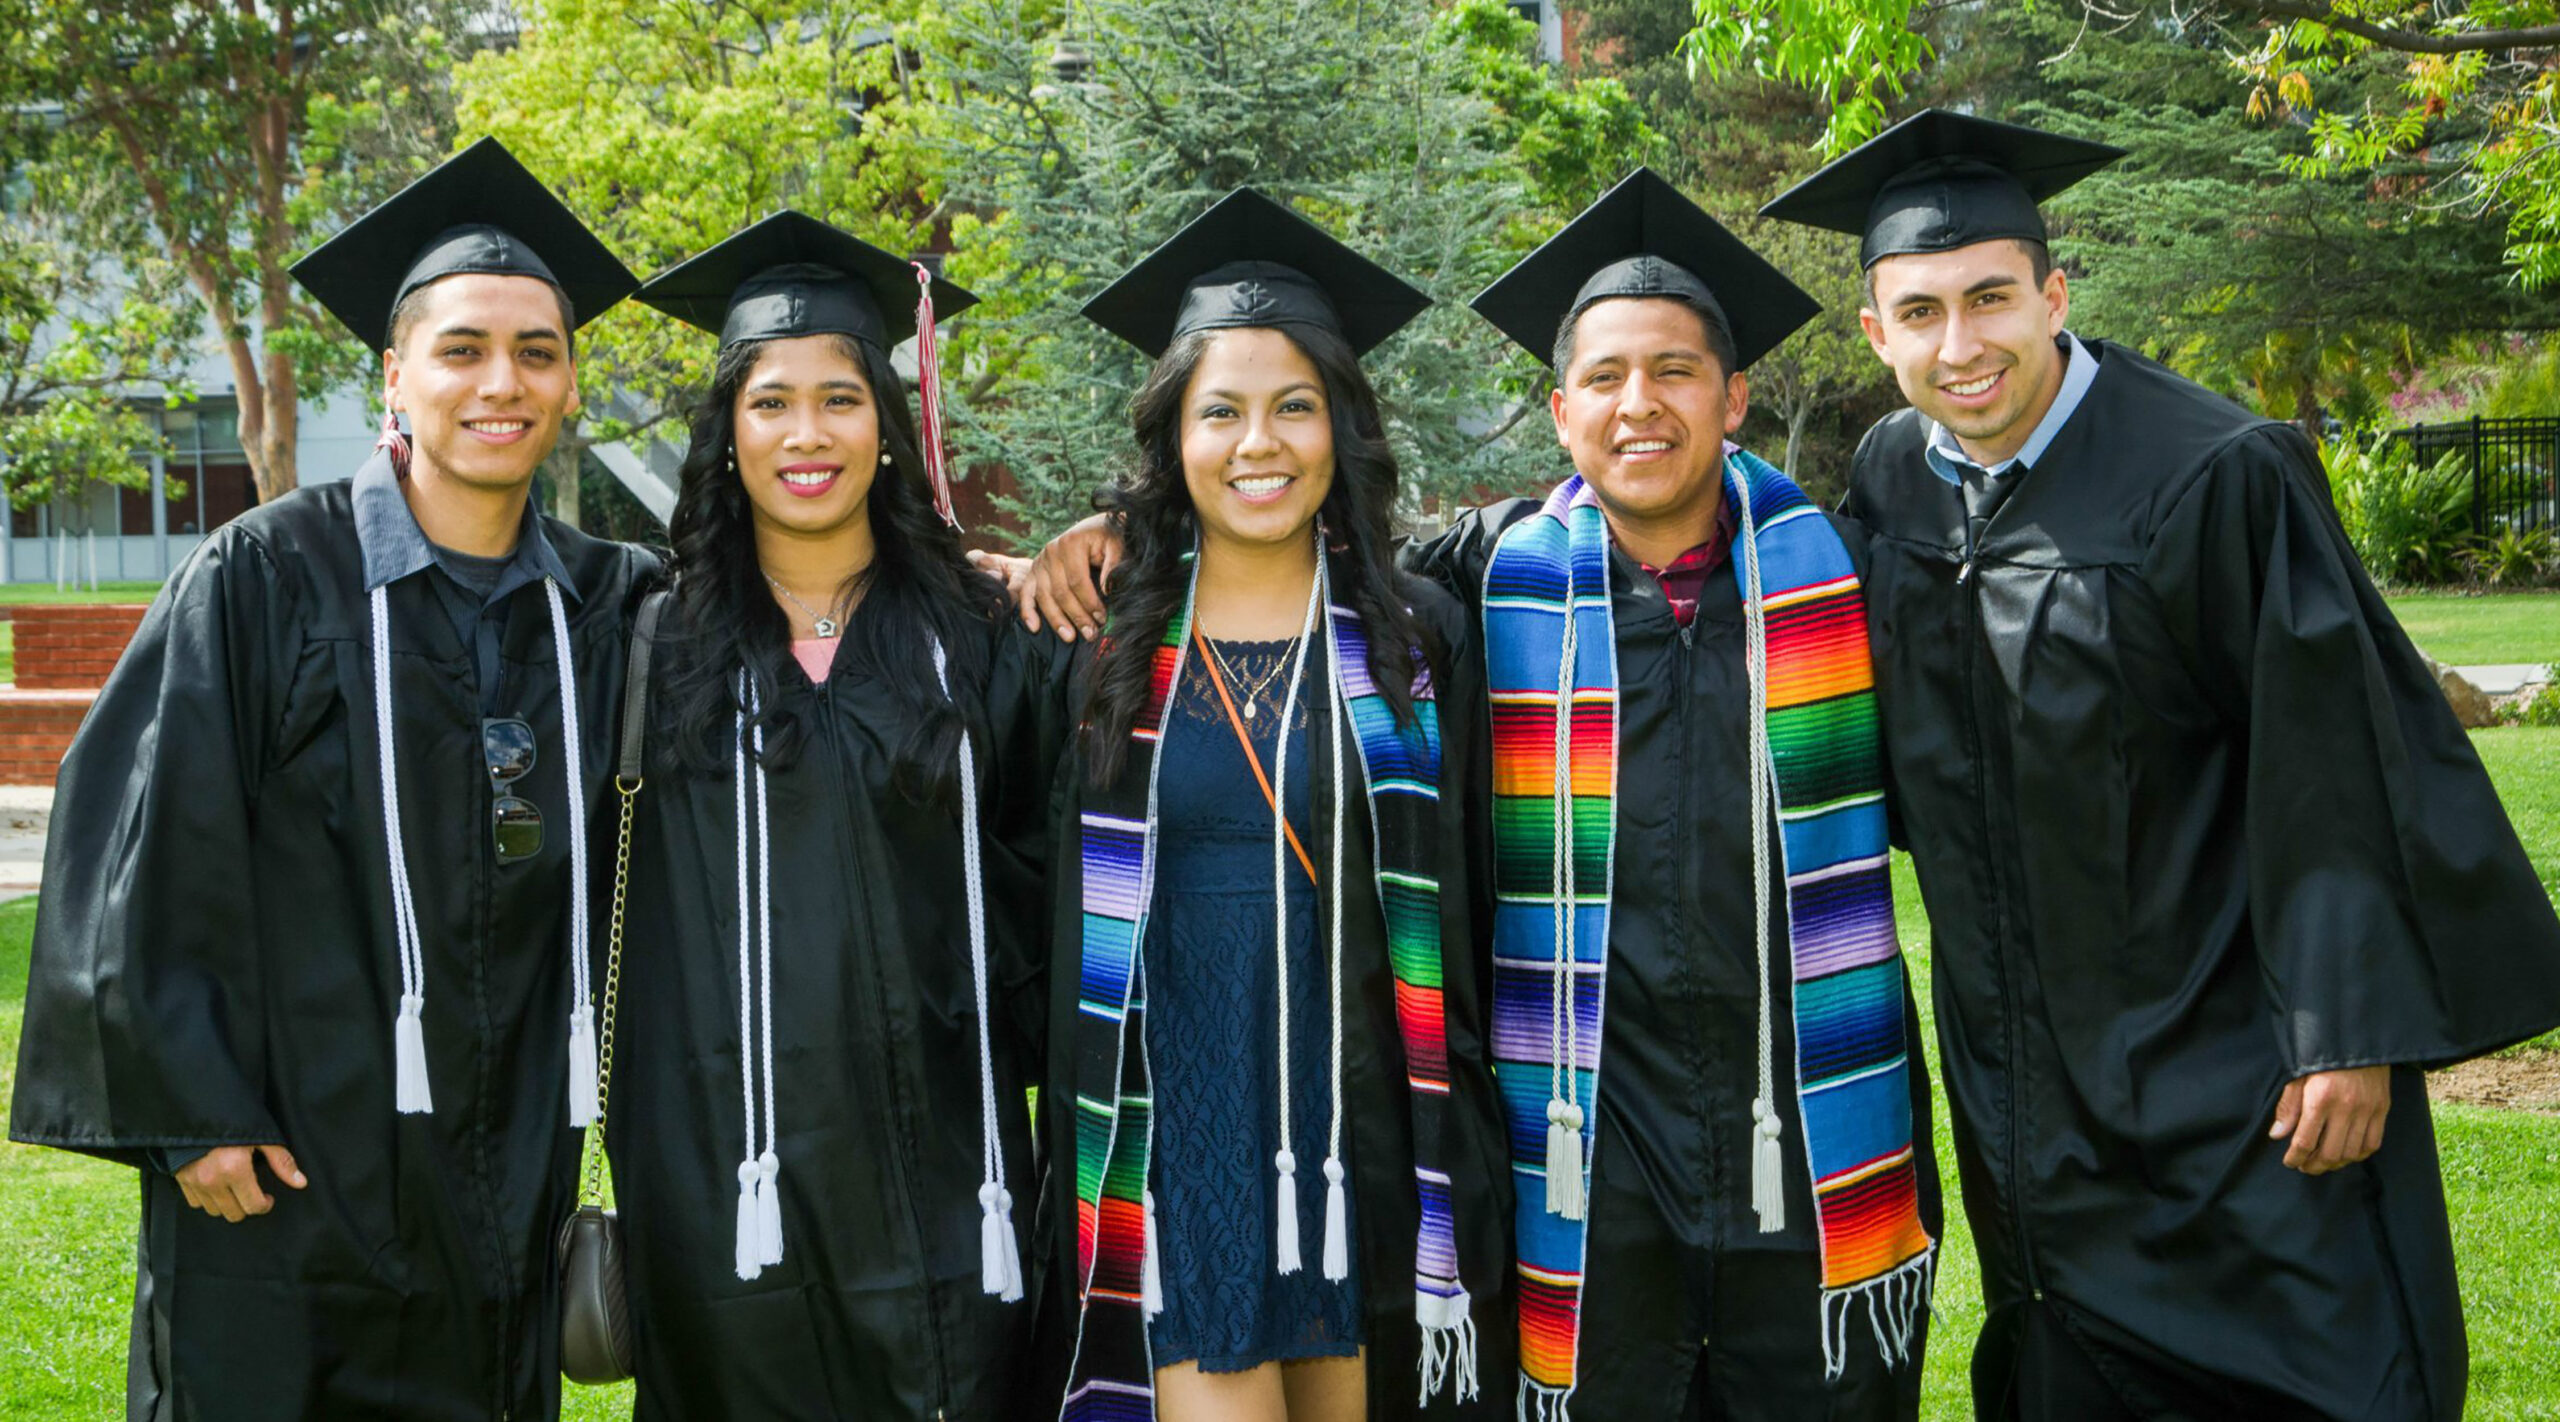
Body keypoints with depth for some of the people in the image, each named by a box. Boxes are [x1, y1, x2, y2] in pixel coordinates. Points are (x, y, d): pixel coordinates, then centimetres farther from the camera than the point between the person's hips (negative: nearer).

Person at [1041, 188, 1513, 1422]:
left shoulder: (1417, 645, 3)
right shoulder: (1104, 646, 4)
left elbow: (1462, 914, 3)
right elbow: (1056, 919, 10)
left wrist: (1460, 1169, -1)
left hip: (1364, 1136, 0)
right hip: (1178, 1141, 0)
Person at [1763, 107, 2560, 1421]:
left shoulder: (2214, 477, -17)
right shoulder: (1889, 480, 1)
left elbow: (2332, 766, -16)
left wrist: (2349, 1031, -18)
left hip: (2221, 1057, -5)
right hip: (2027, 1072, 6)